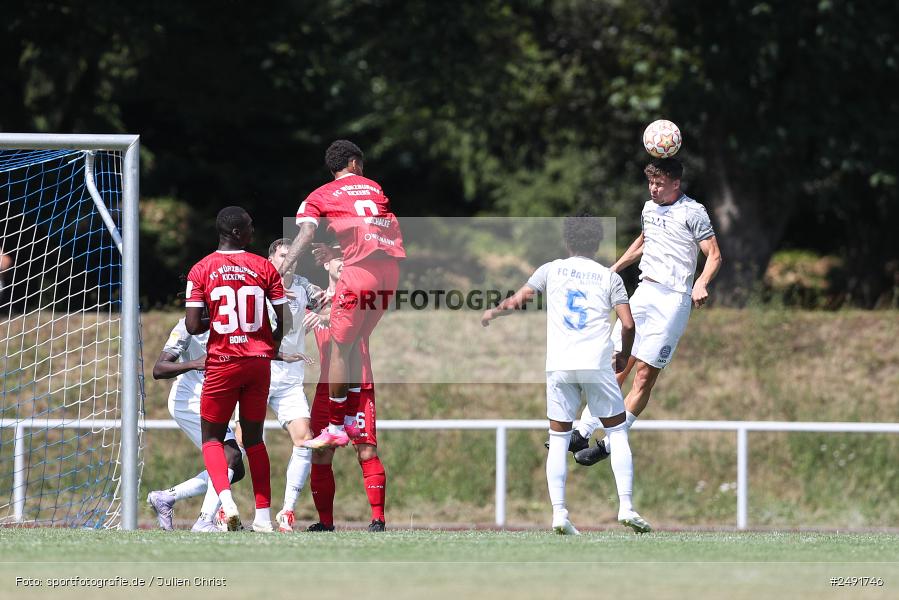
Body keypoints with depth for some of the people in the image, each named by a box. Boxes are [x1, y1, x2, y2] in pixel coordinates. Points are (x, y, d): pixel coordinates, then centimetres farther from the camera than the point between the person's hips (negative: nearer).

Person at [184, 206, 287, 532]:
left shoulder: (201, 270, -5)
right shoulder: (264, 267, -1)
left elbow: (192, 327, -10)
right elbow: (284, 320, 0)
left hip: (222, 363, -2)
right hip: (259, 362, 2)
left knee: (212, 438, 9)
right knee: (254, 438, 14)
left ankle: (227, 502, -16)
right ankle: (263, 517, 8)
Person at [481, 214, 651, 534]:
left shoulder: (552, 269, 10)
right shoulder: (609, 277, 8)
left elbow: (519, 299, 5)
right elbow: (628, 324, 0)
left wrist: (493, 312, 26)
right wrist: (624, 357, 17)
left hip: (559, 365, 1)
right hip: (597, 364, -1)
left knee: (558, 440, 9)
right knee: (618, 433, 9)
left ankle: (559, 512, -3)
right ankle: (626, 506, -3)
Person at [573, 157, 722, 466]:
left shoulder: (692, 212, -6)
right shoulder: (649, 208, 15)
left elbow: (714, 255, -9)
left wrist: (701, 284, -27)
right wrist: (615, 268, 37)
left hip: (673, 300, -6)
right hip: (644, 293, 6)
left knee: (645, 374, -9)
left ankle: (609, 445, -7)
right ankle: (582, 432, 0)